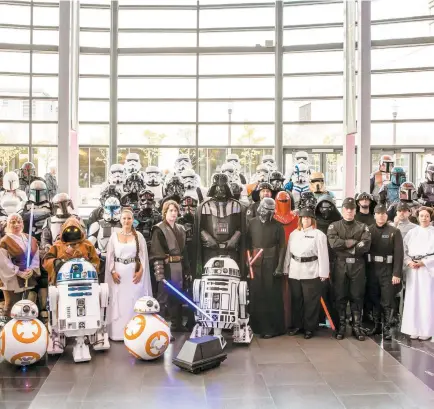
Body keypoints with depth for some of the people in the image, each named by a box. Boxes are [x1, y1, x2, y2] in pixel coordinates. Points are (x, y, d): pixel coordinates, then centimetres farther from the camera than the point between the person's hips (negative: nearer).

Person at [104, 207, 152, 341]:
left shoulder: (138, 236, 4)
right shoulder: (114, 235, 6)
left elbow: (143, 256, 2)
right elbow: (110, 256, 4)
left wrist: (140, 272, -8)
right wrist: (113, 271, -7)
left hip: (134, 273, 0)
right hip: (118, 273, 1)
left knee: (133, 301, 1)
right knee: (118, 302, 2)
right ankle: (117, 331, 8)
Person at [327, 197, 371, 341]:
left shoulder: (363, 227, 8)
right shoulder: (334, 226, 5)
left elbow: (365, 246, -8)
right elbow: (334, 243, -13)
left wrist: (344, 247, -10)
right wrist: (353, 242, -11)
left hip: (358, 265, 1)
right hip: (340, 265, 0)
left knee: (357, 297, 5)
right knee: (340, 297, 5)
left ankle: (356, 327, 14)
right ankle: (341, 326, 14)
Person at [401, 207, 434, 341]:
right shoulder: (412, 232, 9)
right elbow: (404, 249, 8)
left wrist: (423, 262, -11)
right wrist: (409, 262, -7)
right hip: (413, 269, 3)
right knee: (412, 299, 3)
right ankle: (414, 329, 11)